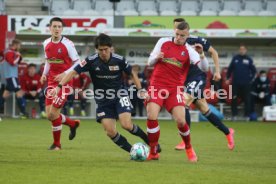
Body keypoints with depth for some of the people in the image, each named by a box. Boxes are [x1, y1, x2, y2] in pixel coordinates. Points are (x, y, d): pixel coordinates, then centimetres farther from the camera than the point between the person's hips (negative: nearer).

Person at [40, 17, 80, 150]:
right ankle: (73, 124, 31)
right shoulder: (46, 44, 5)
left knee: (53, 113, -11)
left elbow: (77, 63, -9)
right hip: (52, 81, 6)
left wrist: (65, 74, -21)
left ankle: (57, 144, 8)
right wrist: (45, 74, 4)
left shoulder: (67, 44, -13)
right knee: (49, 115, 3)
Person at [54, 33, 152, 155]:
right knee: (110, 132, -9)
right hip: (103, 101, 2)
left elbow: (132, 73, 5)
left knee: (126, 125, -22)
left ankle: (149, 140, 3)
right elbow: (73, 72, -12)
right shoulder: (91, 61, -13)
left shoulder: (119, 60, -11)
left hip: (119, 96, -2)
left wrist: (140, 90, -3)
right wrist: (59, 86, -23)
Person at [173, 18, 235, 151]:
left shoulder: (195, 40, -8)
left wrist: (217, 71, 1)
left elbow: (213, 52, 4)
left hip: (198, 77, -5)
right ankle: (227, 132, 30)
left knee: (184, 103, -21)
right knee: (204, 110, 12)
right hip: (186, 80, 5)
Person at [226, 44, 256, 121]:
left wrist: (251, 79, 0)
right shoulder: (235, 58, 5)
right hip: (236, 83, 1)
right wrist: (228, 78, 6)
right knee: (234, 99, -1)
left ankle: (247, 115, 8)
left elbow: (253, 70, 7)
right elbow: (230, 68, 11)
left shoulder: (249, 59, 2)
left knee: (247, 100, 2)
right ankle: (234, 115, 6)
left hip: (246, 83, -1)